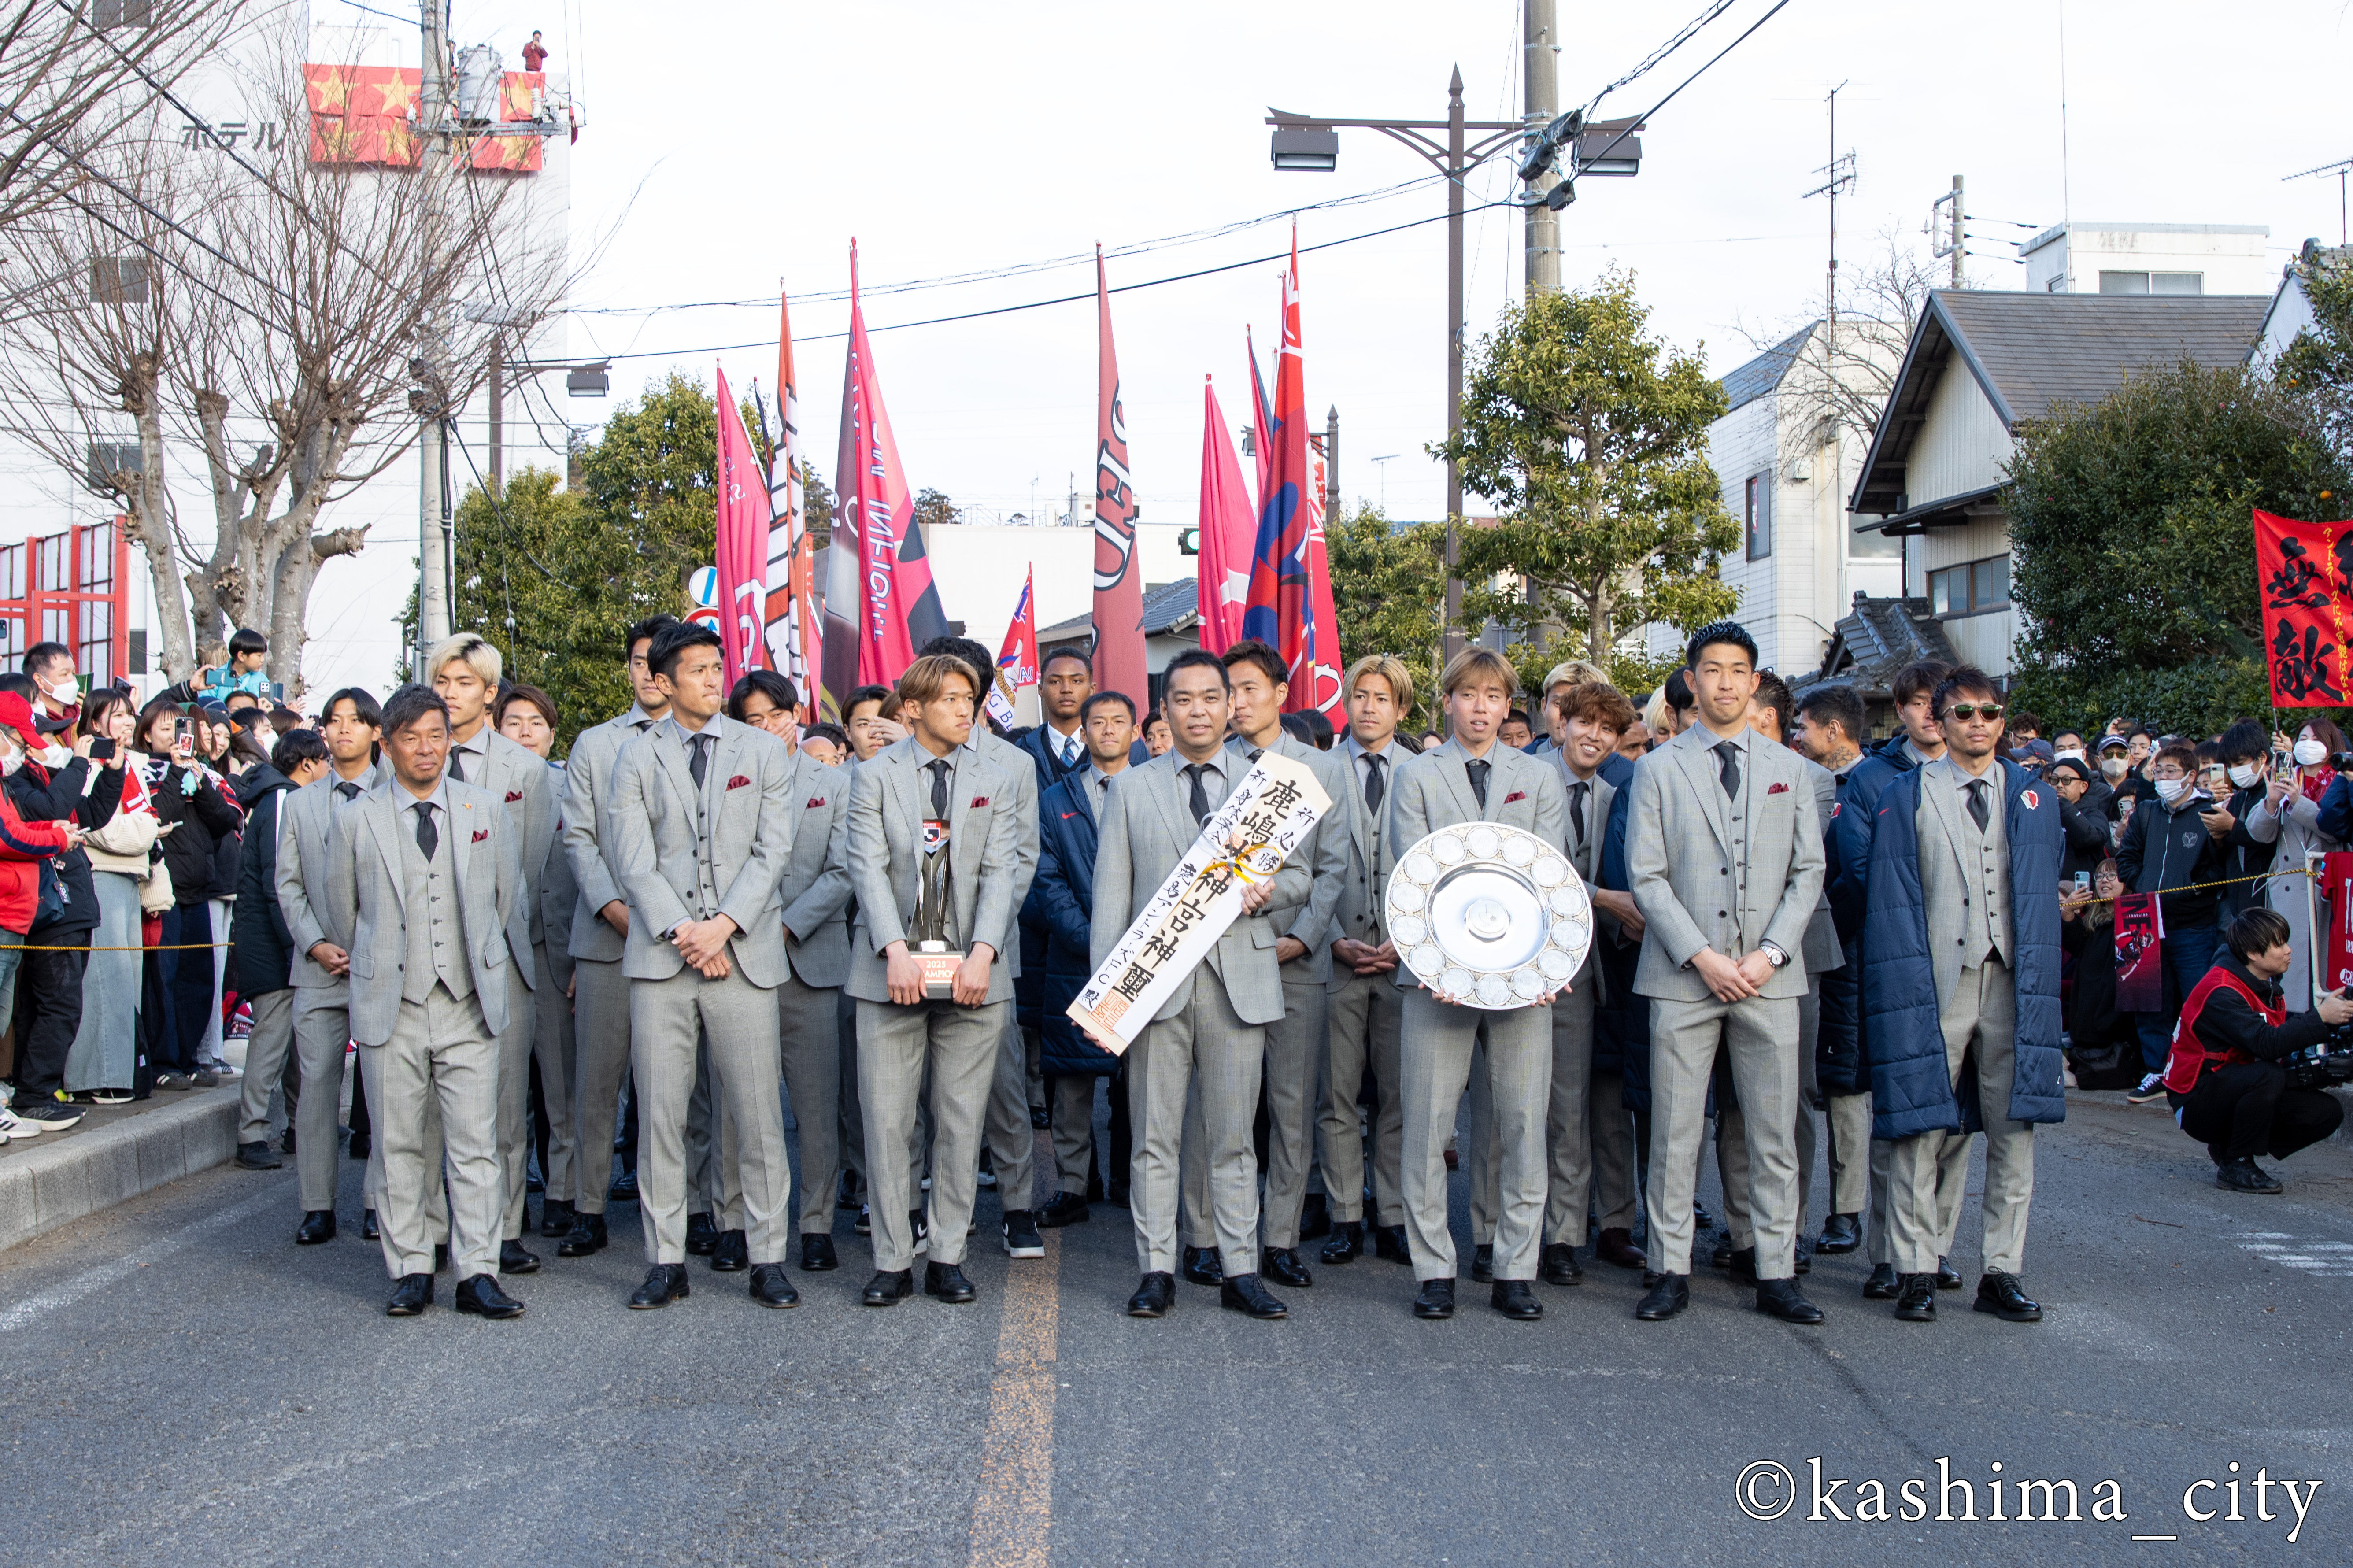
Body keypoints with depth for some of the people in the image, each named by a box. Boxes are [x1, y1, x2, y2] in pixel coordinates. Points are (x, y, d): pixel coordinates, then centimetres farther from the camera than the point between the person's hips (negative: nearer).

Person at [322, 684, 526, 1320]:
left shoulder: (486, 809, 6)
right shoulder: (355, 820, 3)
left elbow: (509, 896, 15)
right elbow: (343, 909, 14)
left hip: (470, 1005, 0)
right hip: (391, 1006, 0)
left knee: (475, 1143, -3)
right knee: (401, 1147, 4)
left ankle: (478, 1274, 0)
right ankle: (410, 1272, 12)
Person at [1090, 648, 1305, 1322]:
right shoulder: (1131, 789, 11)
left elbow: (1299, 874, 16)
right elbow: (1111, 893, 6)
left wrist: (1268, 891, -9)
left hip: (1239, 979, 0)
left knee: (1233, 1138, 4)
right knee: (1155, 1136, 2)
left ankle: (1240, 1273, 9)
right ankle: (1157, 1272, 8)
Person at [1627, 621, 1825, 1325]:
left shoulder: (1789, 770, 12)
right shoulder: (1659, 770, 6)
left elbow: (1808, 873, 8)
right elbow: (1647, 876, -1)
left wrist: (1769, 954, -6)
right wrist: (1701, 956, -11)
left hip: (1769, 978, 2)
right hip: (1682, 977, -2)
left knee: (1774, 1134, 4)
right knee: (1674, 1133, 1)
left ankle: (1777, 1274, 12)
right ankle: (1671, 1272, 9)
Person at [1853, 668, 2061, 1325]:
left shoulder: (2032, 800, 13)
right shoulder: (1904, 799, 3)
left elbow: (2042, 901, 12)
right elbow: (1892, 906, -1)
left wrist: (2039, 984, 3)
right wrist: (1909, 991, -9)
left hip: (2012, 983, 3)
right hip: (1935, 983, -3)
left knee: (2013, 1129, 5)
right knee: (1920, 1128, -2)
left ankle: (2003, 1271, 14)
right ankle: (1917, 1271, 7)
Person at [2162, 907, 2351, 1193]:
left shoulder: (2264, 985, 8)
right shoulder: (2221, 993, -24)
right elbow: (2267, 1043, -33)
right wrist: (2320, 1017, -29)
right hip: (2196, 1104, -9)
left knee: (2327, 1112, -5)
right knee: (2268, 1075, -36)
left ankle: (2228, 1146, 8)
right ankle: (2235, 1167, -18)